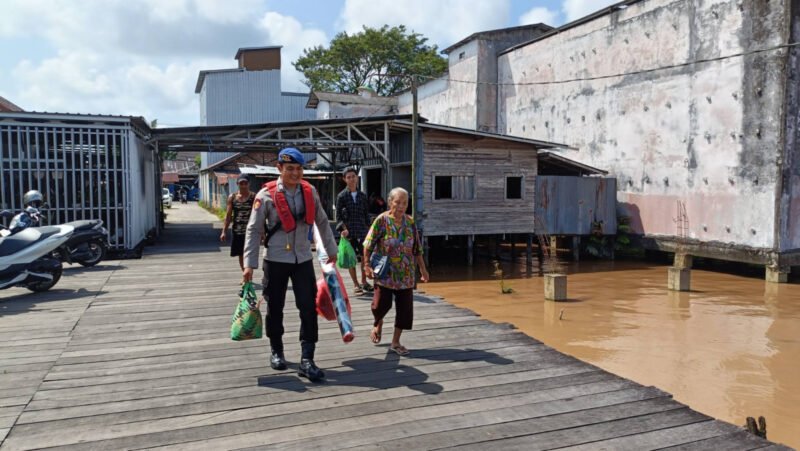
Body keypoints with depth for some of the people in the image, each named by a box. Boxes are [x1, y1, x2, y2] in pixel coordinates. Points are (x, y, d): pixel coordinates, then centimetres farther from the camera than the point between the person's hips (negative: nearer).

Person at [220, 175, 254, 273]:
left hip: (250, 231, -4)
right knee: (241, 255, 13)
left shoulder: (254, 197, -5)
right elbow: (228, 215, 7)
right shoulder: (232, 197, 4)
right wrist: (224, 231, 2)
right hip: (237, 231, 4)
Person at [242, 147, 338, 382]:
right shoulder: (267, 195, -9)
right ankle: (276, 351, 31)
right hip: (276, 260, -2)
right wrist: (249, 263, -10)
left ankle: (307, 360, -1)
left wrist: (331, 250, 16)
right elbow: (253, 230, -7)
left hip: (303, 259, 2)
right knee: (275, 308, 10)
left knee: (309, 308, -5)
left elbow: (322, 222, 13)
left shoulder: (310, 192, 2)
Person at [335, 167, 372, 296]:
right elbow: (338, 214, -2)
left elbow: (366, 214, 14)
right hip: (349, 232, -3)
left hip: (362, 231, 3)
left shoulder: (362, 196, 10)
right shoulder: (342, 196, -1)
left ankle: (364, 282, 21)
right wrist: (344, 228, -14)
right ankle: (356, 285, 12)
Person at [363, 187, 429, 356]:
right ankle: (378, 324, 32)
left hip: (406, 275, 4)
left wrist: (422, 269, 11)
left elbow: (417, 249, 10)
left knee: (405, 308, 3)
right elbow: (368, 246, -5)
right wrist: (367, 266, -8)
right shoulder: (382, 220, -8)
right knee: (381, 304, -5)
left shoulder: (410, 222, 4)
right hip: (385, 273, -4)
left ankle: (395, 342, 18)